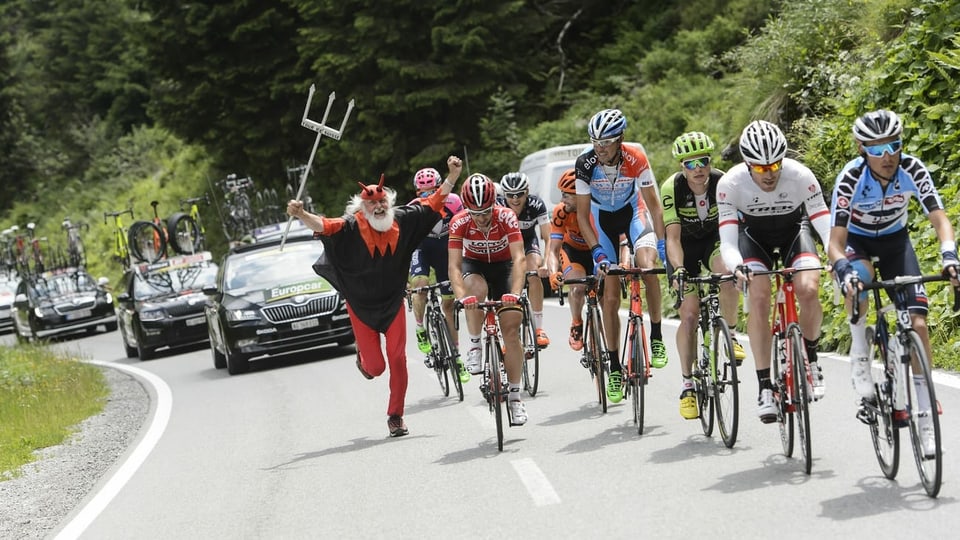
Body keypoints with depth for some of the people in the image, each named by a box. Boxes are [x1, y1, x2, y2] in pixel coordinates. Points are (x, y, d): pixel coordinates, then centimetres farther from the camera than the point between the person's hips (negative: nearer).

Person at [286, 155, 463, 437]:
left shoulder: (403, 220, -8)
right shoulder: (352, 227, -18)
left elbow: (434, 203, -2)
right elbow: (323, 225, -34)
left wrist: (453, 175, -11)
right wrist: (301, 215, -53)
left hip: (393, 302, 2)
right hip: (362, 306, -2)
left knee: (398, 359, -1)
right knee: (376, 366, 2)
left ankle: (395, 416, 12)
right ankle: (363, 358, 41)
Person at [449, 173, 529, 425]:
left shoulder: (506, 217, -28)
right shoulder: (459, 222, -26)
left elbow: (519, 258, -35)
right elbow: (454, 266, -31)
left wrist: (515, 293, -50)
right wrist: (461, 297, -48)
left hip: (503, 265, 0)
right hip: (474, 265, 0)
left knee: (511, 330, -10)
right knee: (476, 290, -38)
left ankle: (514, 396, -1)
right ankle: (475, 346, -17)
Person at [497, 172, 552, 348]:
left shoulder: (536, 205, -27)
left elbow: (549, 238, -29)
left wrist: (547, 263, -44)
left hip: (528, 243, 0)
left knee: (534, 271, -29)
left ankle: (539, 328, -23)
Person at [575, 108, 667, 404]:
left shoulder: (636, 159, -26)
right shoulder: (585, 164, -25)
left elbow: (654, 204, -16)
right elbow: (582, 215, -16)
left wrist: (663, 244, -23)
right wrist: (597, 252, -24)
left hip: (633, 212, -1)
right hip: (602, 219, 1)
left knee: (647, 265, -31)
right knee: (610, 297, -4)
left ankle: (656, 336, -13)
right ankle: (615, 369, 6)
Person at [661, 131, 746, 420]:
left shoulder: (723, 182, -24)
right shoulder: (672, 188, -26)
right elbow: (673, 237, -29)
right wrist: (678, 269, -46)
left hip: (714, 238, 1)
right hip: (685, 245, -1)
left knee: (728, 273, -34)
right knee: (690, 315, -11)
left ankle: (730, 335, -10)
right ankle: (687, 385, 1)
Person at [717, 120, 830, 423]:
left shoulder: (801, 176, -29)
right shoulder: (730, 184, -29)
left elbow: (825, 226, -27)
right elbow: (727, 241, -29)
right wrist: (737, 268, -50)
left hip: (794, 230, 0)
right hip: (754, 234, 0)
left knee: (808, 290, -26)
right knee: (758, 297, -25)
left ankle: (810, 359, 1)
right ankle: (765, 387, -20)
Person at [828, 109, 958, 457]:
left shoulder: (912, 170, -25)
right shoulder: (850, 178, -31)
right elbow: (836, 242, -33)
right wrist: (843, 271, -54)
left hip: (895, 241, 2)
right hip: (856, 241, -2)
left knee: (918, 323, -12)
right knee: (859, 276, -40)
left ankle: (926, 416, -4)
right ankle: (859, 354, -17)